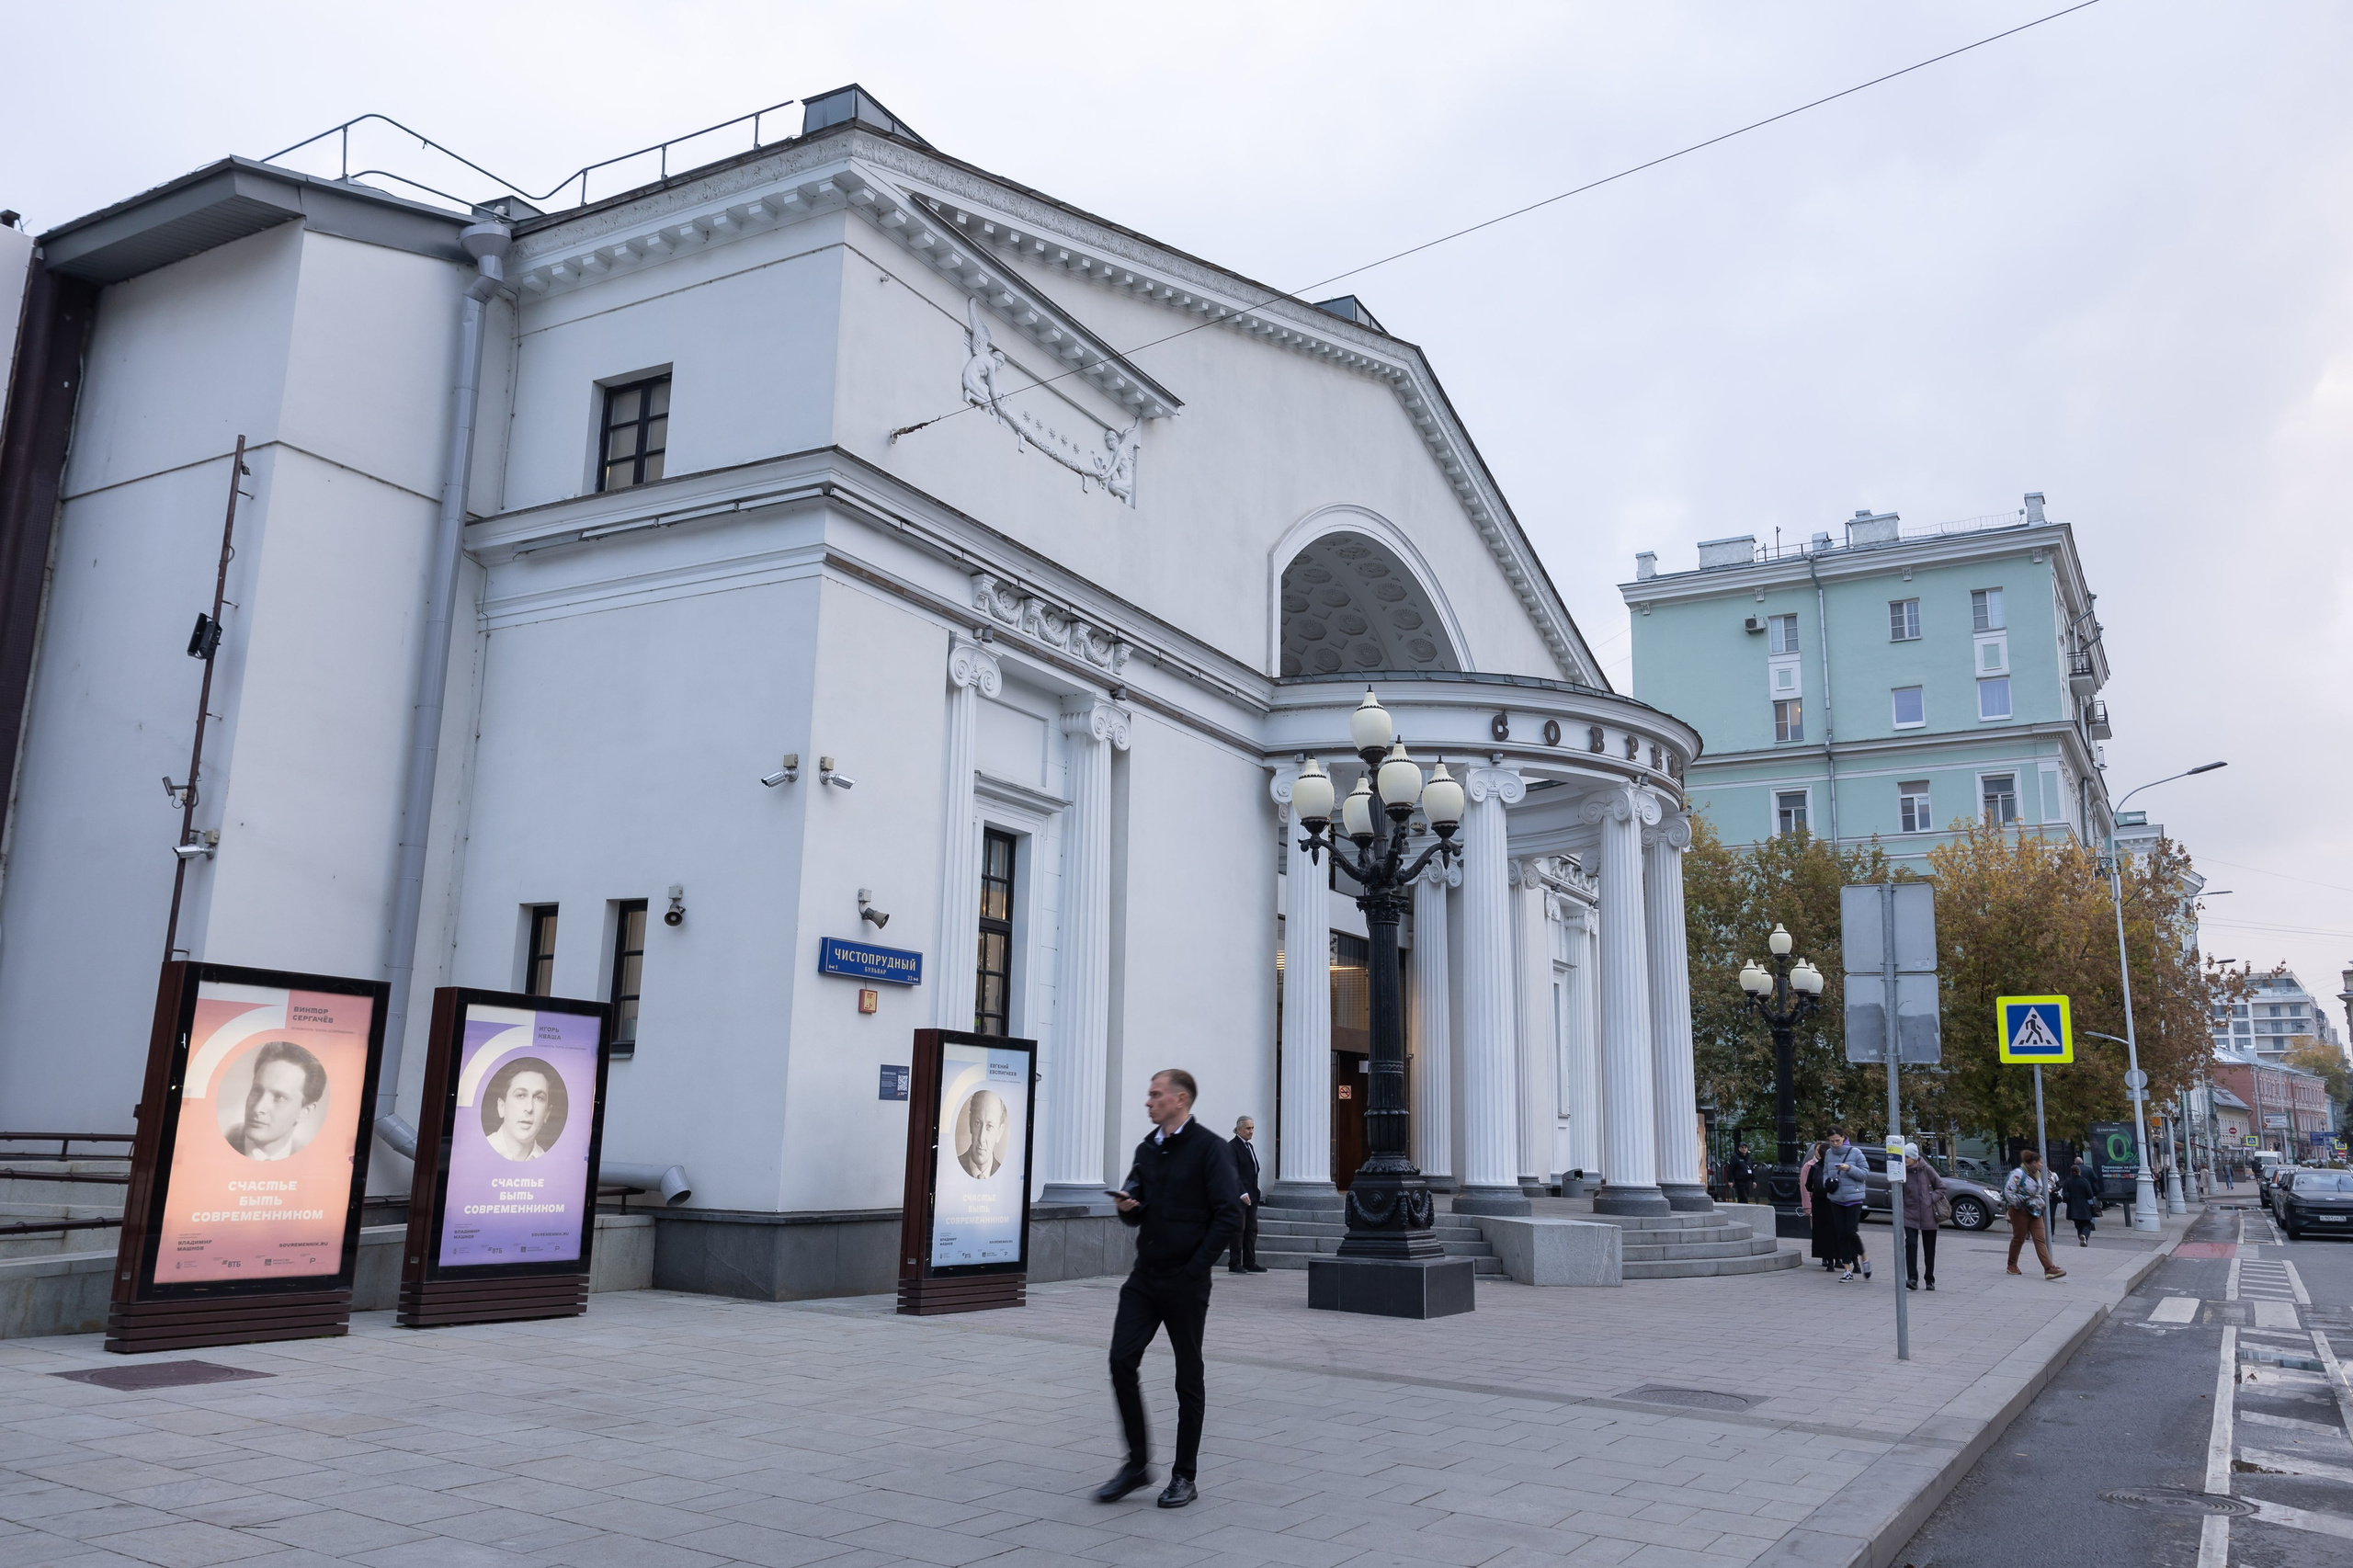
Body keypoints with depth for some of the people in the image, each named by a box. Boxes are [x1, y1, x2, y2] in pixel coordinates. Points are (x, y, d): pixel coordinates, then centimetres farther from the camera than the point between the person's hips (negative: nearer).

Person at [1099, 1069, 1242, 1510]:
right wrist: (1128, 1206, -3)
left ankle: (1184, 1477, 16)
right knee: (1121, 1361, -3)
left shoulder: (1209, 1148, -9)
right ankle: (1137, 1464, 11)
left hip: (1185, 1282, -6)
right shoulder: (1147, 1149, 12)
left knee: (1188, 1378, 5)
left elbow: (1229, 1215, -14)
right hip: (1144, 1276, 6)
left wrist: (1196, 1267, -16)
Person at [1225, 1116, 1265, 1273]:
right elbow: (1233, 1173, -16)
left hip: (1252, 1195, 8)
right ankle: (1234, 1264, 1)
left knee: (1252, 1229, 7)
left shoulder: (1249, 1146, 18)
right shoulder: (1232, 1147, -9)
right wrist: (1242, 1193, -22)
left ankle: (1250, 1263, 11)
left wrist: (1255, 1193, 13)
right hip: (1239, 1195, -8)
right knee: (1239, 1229, -4)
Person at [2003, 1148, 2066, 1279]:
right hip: (2020, 1212, -7)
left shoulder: (2037, 1175, 13)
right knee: (2018, 1238, 3)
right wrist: (2018, 1204, -17)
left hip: (2035, 1212, 8)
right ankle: (2012, 1266, 20)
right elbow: (2008, 1191, -20)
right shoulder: (2018, 1174, -15)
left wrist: (2042, 1204, 17)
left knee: (2041, 1239, -3)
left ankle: (2049, 1269, -11)